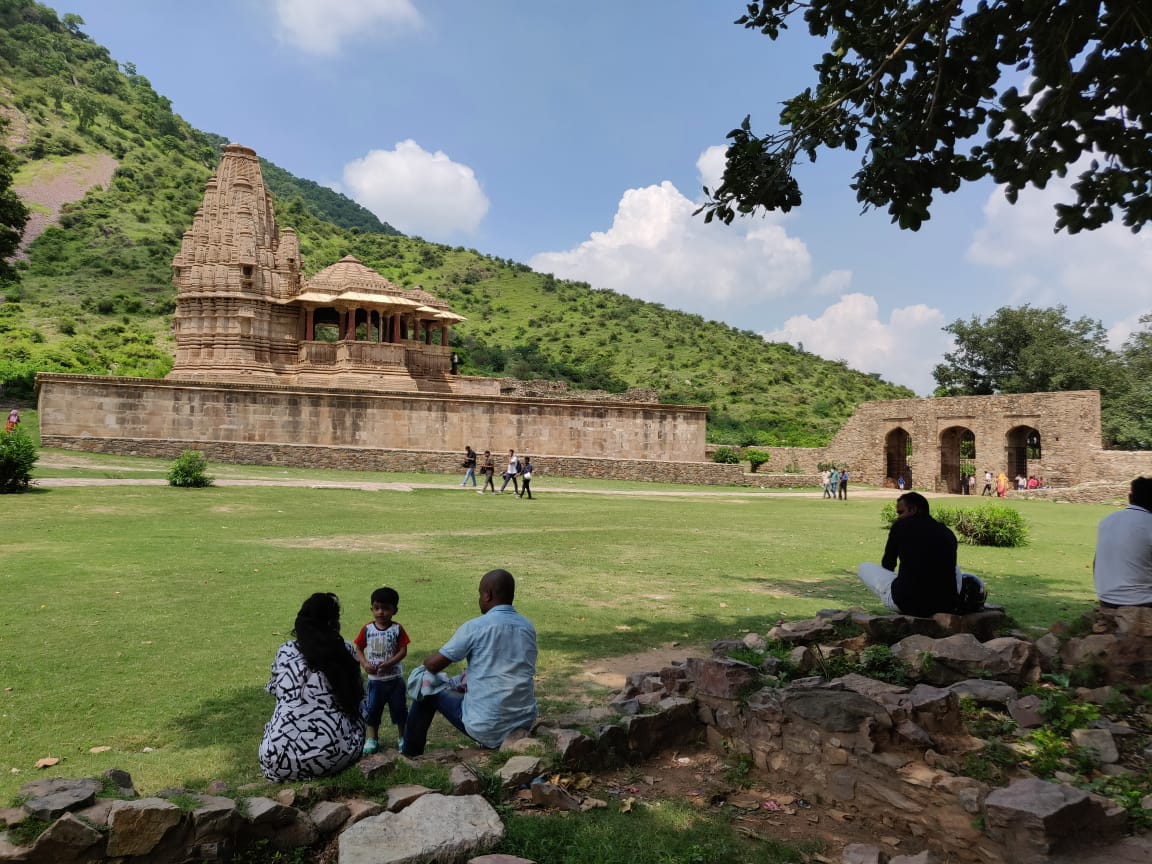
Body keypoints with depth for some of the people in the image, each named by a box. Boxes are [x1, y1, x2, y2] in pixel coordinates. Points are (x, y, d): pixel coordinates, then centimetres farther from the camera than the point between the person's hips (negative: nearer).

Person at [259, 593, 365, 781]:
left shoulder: (284, 653, 3)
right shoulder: (346, 651, -1)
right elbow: (357, 694, 12)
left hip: (281, 761, 3)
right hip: (334, 757, -3)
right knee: (358, 707, 24)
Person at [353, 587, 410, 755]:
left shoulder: (397, 629, -9)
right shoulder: (367, 629, -5)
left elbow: (403, 651, -11)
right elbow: (359, 649, 1)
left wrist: (388, 664, -23)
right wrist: (365, 664, -16)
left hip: (395, 678, -1)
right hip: (374, 679, 1)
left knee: (399, 708, 9)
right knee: (372, 708, 10)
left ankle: (402, 737, 27)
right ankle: (372, 739, 28)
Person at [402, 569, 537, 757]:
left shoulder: (475, 627, -14)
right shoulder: (528, 627, 3)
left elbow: (433, 665, -7)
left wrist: (427, 660, 16)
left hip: (488, 731, -5)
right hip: (526, 724, 5)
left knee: (430, 691, 17)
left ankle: (410, 754, 34)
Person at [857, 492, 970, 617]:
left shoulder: (901, 526, 1)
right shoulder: (948, 533, 12)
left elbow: (887, 564, 13)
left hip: (907, 603, -5)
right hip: (946, 605, 6)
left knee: (864, 567, 19)